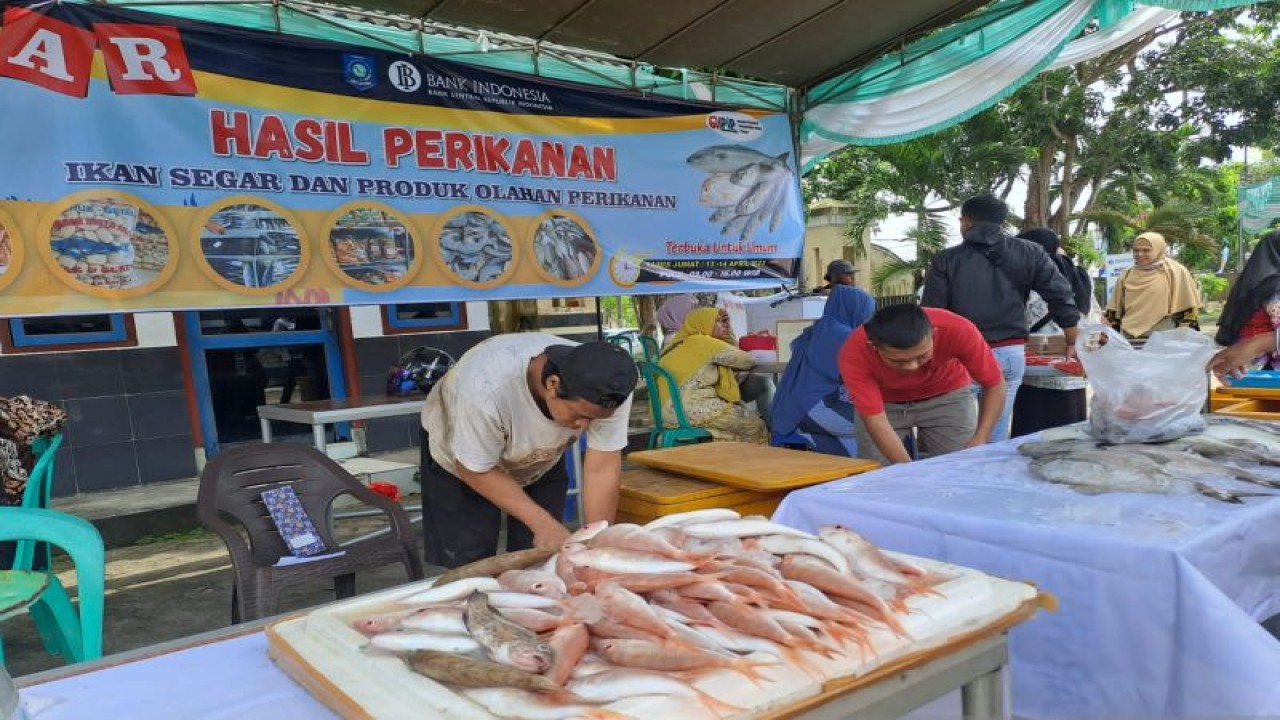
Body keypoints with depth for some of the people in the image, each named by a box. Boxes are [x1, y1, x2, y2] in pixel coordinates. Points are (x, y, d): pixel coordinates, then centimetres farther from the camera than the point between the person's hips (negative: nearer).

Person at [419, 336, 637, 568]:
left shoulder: (606, 392, -32)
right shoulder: (487, 388, -41)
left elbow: (602, 469, -24)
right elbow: (475, 470, -27)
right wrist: (542, 523, -31)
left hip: (542, 463, 3)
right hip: (464, 463, -3)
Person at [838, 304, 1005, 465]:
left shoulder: (958, 330, -33)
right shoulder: (854, 354, -35)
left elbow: (994, 384, -18)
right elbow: (876, 422, -30)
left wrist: (980, 439, -30)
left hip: (947, 397, 1)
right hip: (885, 403, -1)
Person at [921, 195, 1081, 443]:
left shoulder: (946, 259, -2)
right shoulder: (1028, 253, 6)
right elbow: (1061, 297, 4)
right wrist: (1072, 344, 12)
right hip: (1012, 353, 3)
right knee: (997, 438, 11)